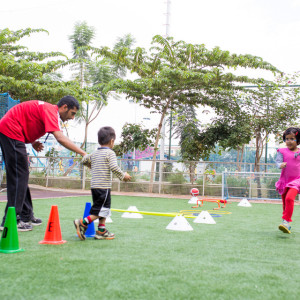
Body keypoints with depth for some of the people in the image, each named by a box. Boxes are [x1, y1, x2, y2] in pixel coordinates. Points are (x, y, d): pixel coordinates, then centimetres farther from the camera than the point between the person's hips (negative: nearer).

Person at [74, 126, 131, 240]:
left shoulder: (94, 153, 13)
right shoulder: (110, 153, -9)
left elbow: (84, 160, 20)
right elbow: (114, 167, -18)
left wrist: (91, 166, 37)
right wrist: (123, 175, -6)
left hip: (94, 185, 8)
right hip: (104, 186, -8)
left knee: (104, 209, 15)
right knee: (101, 210, -3)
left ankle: (101, 231, 16)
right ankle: (82, 223, -10)